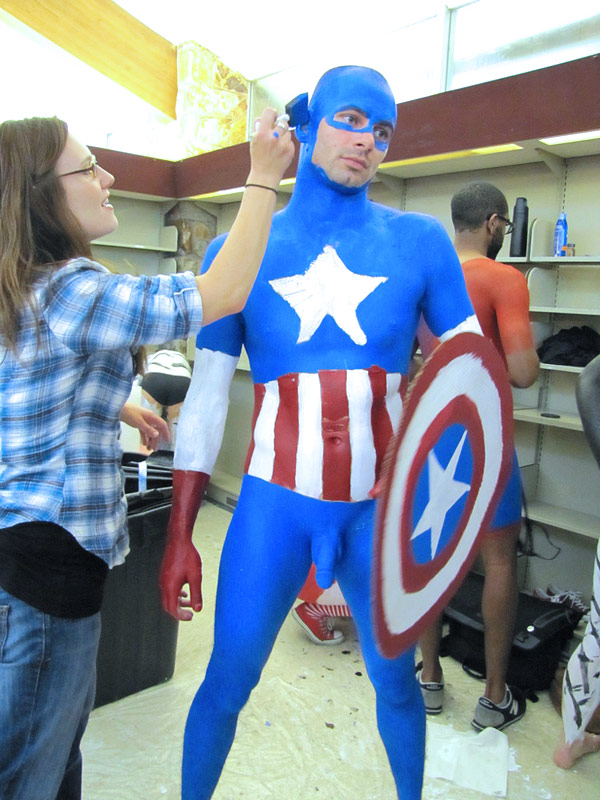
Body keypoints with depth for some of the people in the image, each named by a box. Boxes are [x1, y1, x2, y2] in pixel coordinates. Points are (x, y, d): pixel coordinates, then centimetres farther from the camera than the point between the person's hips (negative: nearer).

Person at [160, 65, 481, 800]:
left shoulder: (420, 241, 0)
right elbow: (206, 396, 0)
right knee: (228, 680, 8)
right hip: (274, 502, 0)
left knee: (395, 680, 16)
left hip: (383, 507, 1)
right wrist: (179, 537, -1)